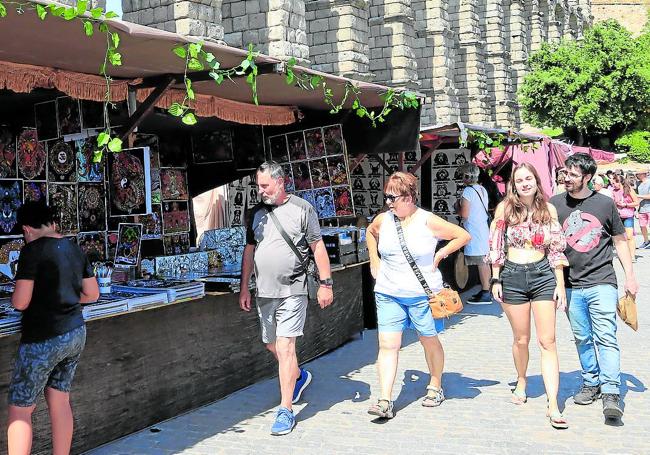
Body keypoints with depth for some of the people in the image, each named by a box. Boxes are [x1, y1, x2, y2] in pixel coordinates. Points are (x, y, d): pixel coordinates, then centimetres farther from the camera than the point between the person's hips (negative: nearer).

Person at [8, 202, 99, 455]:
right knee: (60, 401, 16)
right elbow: (92, 294, 12)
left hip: (43, 340, -7)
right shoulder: (74, 249, 7)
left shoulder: (33, 250, -14)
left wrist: (15, 298, 5)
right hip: (75, 334, 7)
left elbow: (20, 302, -17)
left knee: (19, 410, 3)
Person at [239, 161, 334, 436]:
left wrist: (326, 284, -4)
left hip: (292, 291, -6)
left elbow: (318, 248, -1)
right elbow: (249, 251, 15)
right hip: (264, 292, 6)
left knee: (285, 347, -10)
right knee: (272, 346, 15)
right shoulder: (257, 212, 10)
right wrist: (244, 288, 13)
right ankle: (299, 377, 43)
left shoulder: (302, 208, -4)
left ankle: (286, 410, -4)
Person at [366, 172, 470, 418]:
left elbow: (464, 235, 0)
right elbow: (370, 233, 26)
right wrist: (374, 261, 17)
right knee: (387, 345, -6)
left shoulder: (428, 221, -9)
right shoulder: (383, 220, 2)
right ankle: (385, 401, -7)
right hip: (388, 294, 3)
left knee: (429, 341, 12)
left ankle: (435, 387, 34)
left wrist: (440, 254, -4)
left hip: (422, 294, -2)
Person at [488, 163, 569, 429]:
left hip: (543, 275, 0)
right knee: (521, 339, 10)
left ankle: (553, 405, -8)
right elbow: (496, 247, 5)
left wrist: (560, 285, 1)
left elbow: (556, 249, 5)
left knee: (547, 341, -6)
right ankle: (521, 382, 38)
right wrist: (496, 280, 1)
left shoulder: (548, 209, 4)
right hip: (512, 276, 0)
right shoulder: (505, 208, 2)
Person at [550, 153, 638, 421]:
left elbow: (620, 240, 10)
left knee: (606, 338, -8)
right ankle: (591, 383, 27)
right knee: (582, 339, 12)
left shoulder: (605, 203, 2)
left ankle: (611, 393, -7)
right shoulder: (555, 204, 3)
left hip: (601, 283, -2)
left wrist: (630, 276, 5)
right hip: (571, 285, 2)